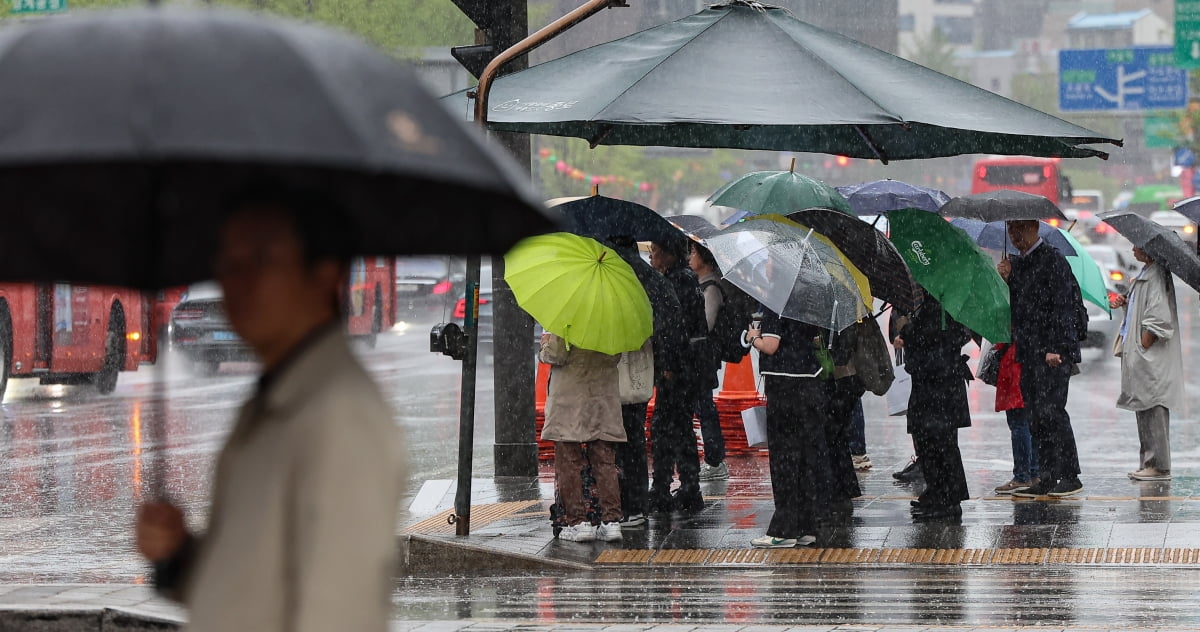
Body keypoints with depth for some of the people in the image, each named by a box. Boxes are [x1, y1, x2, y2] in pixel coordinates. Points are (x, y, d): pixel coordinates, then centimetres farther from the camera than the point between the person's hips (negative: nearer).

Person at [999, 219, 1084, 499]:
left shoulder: (1052, 260, -7)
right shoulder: (1015, 264, 18)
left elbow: (1062, 306, -12)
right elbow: (1010, 306, 19)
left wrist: (1054, 349, -18)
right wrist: (1005, 280, 2)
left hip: (1053, 353, -8)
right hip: (1028, 354, 8)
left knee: (1051, 411, -12)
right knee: (1036, 418, 5)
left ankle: (1070, 476, -9)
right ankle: (1047, 479, 7)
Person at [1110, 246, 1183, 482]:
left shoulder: (1157, 276, -16)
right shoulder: (1145, 274, 15)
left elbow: (1159, 318, -22)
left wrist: (1142, 347, -19)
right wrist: (1125, 303, 8)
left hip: (1152, 357, -11)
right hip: (1140, 356, 11)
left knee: (1152, 410, -8)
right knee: (1144, 410, 13)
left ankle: (1159, 465, -7)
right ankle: (1149, 463, 18)